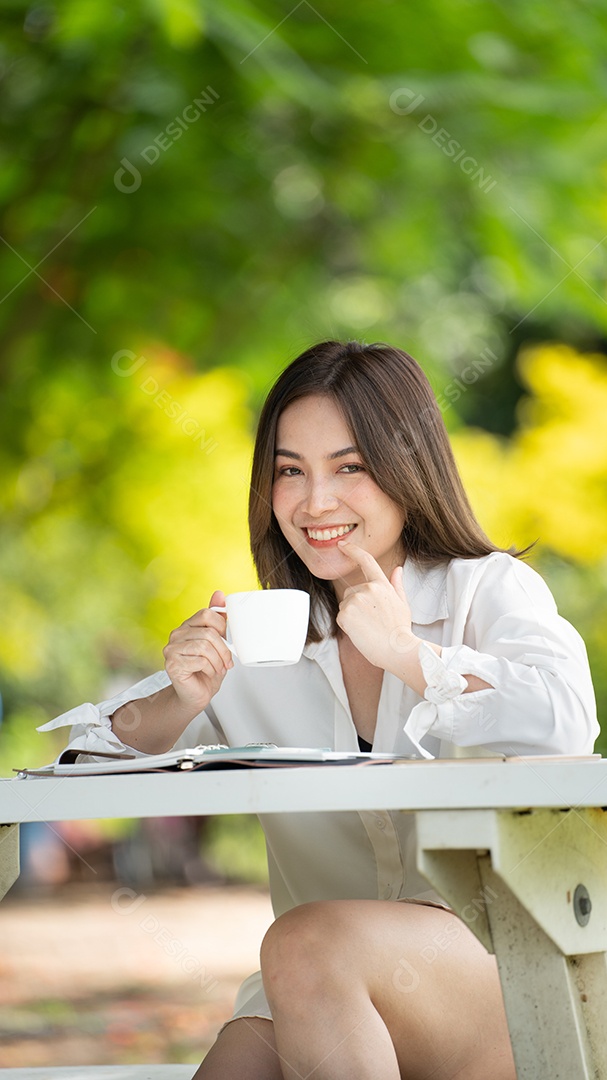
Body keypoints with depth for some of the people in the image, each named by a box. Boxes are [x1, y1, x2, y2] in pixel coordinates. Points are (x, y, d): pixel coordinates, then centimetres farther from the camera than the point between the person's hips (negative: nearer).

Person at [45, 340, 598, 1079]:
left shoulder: (490, 591, 1)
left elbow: (565, 726, -19)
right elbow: (100, 751, 12)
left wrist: (405, 652, -16)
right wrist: (184, 700, -8)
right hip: (309, 1001, 3)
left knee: (308, 943, -31)